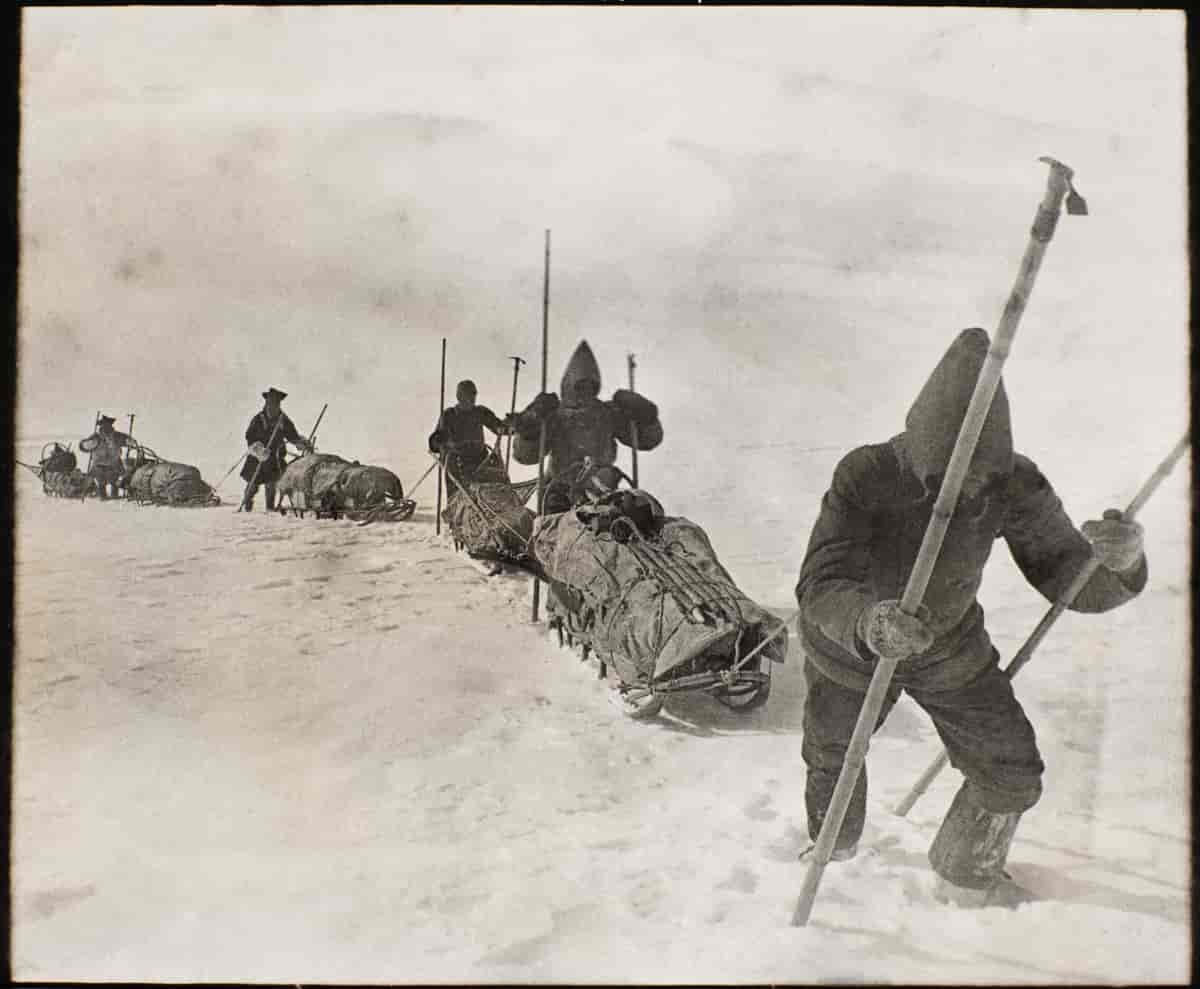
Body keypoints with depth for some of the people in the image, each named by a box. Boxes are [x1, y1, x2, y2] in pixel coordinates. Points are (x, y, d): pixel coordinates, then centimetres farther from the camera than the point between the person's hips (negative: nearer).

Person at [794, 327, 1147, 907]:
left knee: (1012, 778, 10)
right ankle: (832, 857, 59)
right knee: (833, 762, 21)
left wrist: (1118, 561, -47)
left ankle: (968, 882, 44)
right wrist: (869, 625, -65)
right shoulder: (864, 477, -37)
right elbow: (820, 587, -43)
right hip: (850, 648, -2)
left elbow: (1070, 581, -23)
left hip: (950, 649, 3)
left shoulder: (1013, 486, -26)